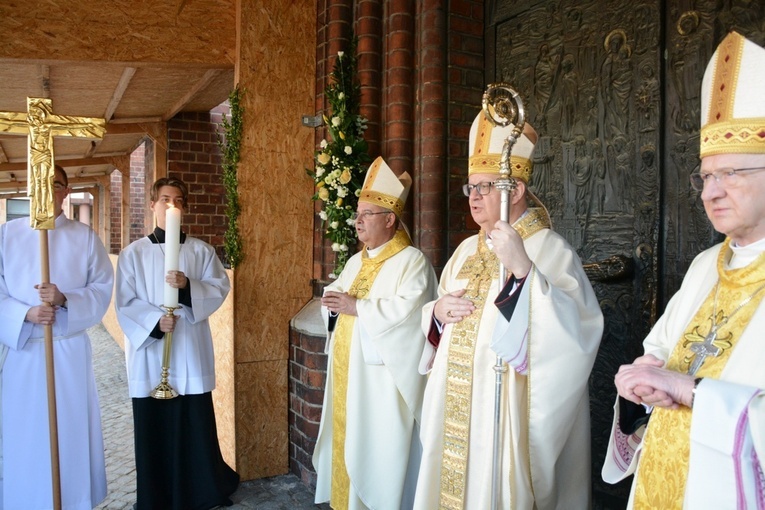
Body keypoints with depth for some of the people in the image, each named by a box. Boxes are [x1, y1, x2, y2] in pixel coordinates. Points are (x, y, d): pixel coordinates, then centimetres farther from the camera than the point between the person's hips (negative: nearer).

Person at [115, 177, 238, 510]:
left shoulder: (201, 251, 6)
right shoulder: (133, 253, 3)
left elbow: (220, 287, 0)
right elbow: (125, 302, -1)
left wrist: (189, 285, -17)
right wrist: (154, 320, -17)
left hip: (191, 348, 0)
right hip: (149, 349, 0)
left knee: (196, 424, 4)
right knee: (153, 426, 6)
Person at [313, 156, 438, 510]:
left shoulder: (412, 261, -10)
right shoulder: (356, 261, 16)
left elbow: (407, 309, -24)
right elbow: (336, 296, 20)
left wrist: (357, 306, -20)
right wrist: (332, 302, -4)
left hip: (383, 375, -8)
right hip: (348, 371, 8)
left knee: (378, 447, -1)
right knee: (347, 440, 15)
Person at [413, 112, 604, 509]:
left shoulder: (549, 250, -11)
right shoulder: (467, 250, 11)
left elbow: (573, 329, -26)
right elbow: (438, 324, 19)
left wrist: (523, 269, -36)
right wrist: (438, 311, -4)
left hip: (509, 415, -6)